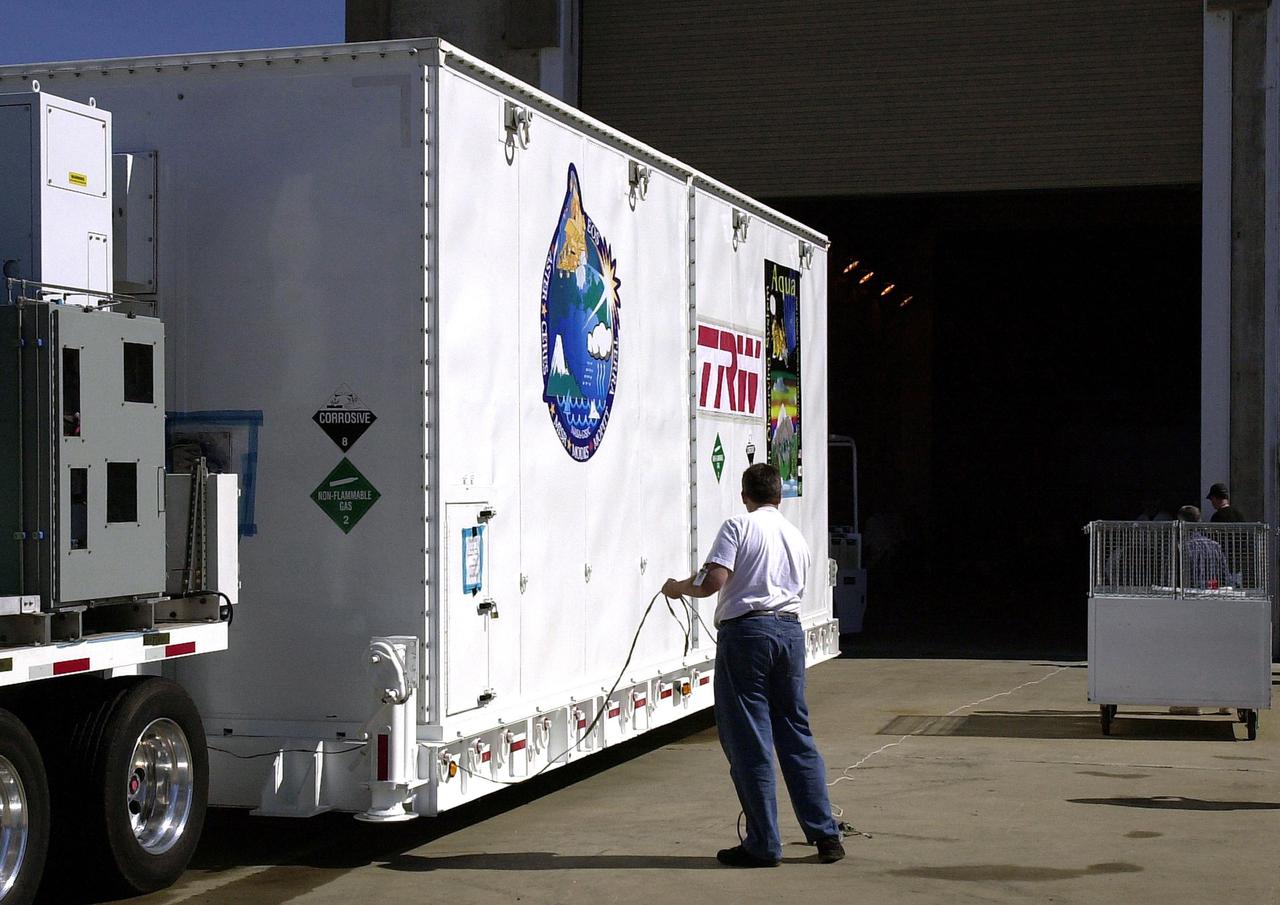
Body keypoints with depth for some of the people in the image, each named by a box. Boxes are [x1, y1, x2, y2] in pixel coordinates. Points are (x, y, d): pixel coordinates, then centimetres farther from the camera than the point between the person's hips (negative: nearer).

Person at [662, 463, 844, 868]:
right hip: (790, 629, 6)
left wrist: (678, 587, 4)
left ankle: (763, 844, 3)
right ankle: (826, 834, 13)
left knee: (749, 741, 0)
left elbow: (713, 581, -14)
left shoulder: (738, 527, -3)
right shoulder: (796, 536, 17)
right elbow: (797, 588, 16)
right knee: (796, 734, 13)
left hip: (746, 630, -6)